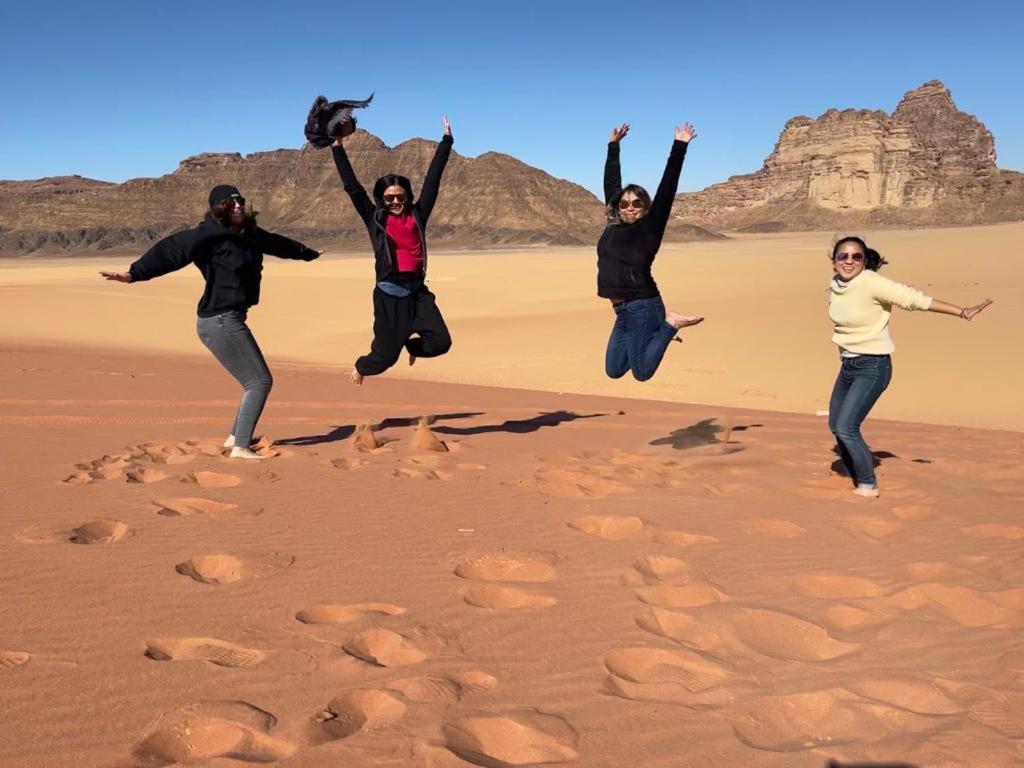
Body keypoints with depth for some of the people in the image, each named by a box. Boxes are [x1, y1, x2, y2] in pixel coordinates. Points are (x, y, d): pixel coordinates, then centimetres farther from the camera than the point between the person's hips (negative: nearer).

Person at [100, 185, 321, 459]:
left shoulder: (248, 233, 11)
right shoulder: (209, 234, -14)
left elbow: (276, 242, 29)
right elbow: (172, 250, -25)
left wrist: (308, 253, 46)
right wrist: (135, 273, -37)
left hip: (231, 320, 9)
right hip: (220, 321, -9)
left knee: (255, 381, 16)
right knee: (260, 381, -7)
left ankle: (235, 437, 27)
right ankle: (240, 447, -3)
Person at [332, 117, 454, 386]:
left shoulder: (417, 215, 7)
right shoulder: (375, 219, 1)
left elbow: (433, 179, 8)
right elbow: (352, 186, -1)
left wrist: (446, 140, 10)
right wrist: (337, 146, -4)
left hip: (417, 291, 3)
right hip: (389, 294, -3)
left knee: (441, 342, -8)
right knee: (386, 355, 1)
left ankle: (412, 345, 28)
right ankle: (361, 367, 38)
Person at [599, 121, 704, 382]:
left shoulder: (649, 228, -4)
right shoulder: (613, 226, 10)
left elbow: (667, 187, -8)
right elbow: (611, 184, 19)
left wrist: (679, 146, -10)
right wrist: (614, 146, 24)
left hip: (643, 307, -7)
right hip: (623, 311, 7)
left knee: (641, 372, -5)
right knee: (613, 371, 12)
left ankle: (669, 324, 12)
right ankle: (658, 328, 24)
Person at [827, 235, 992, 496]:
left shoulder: (872, 283, -19)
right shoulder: (835, 286, 2)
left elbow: (914, 298, -20)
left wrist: (962, 312, -22)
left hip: (872, 367, -8)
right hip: (847, 366, 8)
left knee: (846, 428, -14)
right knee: (835, 426, 15)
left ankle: (868, 485, 3)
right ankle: (858, 477, 33)